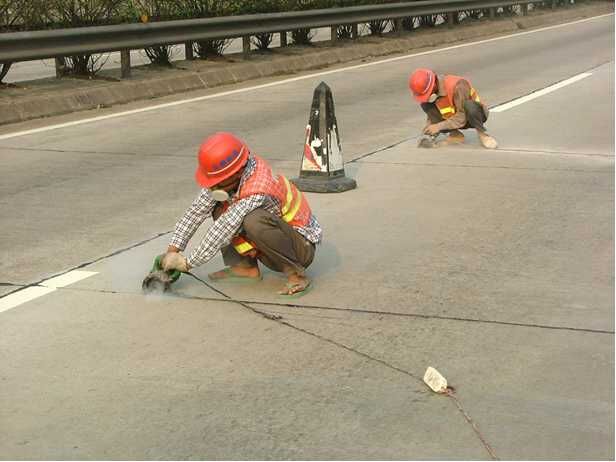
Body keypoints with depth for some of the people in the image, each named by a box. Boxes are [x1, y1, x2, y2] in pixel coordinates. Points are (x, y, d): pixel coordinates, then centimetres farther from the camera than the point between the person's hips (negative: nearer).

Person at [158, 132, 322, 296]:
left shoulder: (258, 193, -33)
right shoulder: (230, 177, -10)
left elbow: (222, 233, -29)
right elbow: (196, 211, -6)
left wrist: (187, 263, -21)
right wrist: (172, 251, -12)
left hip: (301, 244, -8)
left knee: (254, 221, -36)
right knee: (219, 207, -2)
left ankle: (295, 272, -20)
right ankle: (246, 266, 0)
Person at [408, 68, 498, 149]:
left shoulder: (456, 85, -31)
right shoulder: (429, 92, -11)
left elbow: (463, 117, -32)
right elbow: (432, 114, 4)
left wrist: (439, 126, -33)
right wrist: (430, 126, -17)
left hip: (475, 114, -6)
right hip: (452, 118, 6)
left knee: (468, 105, -41)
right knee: (426, 105, -16)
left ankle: (482, 133, -15)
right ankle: (455, 135, -9)